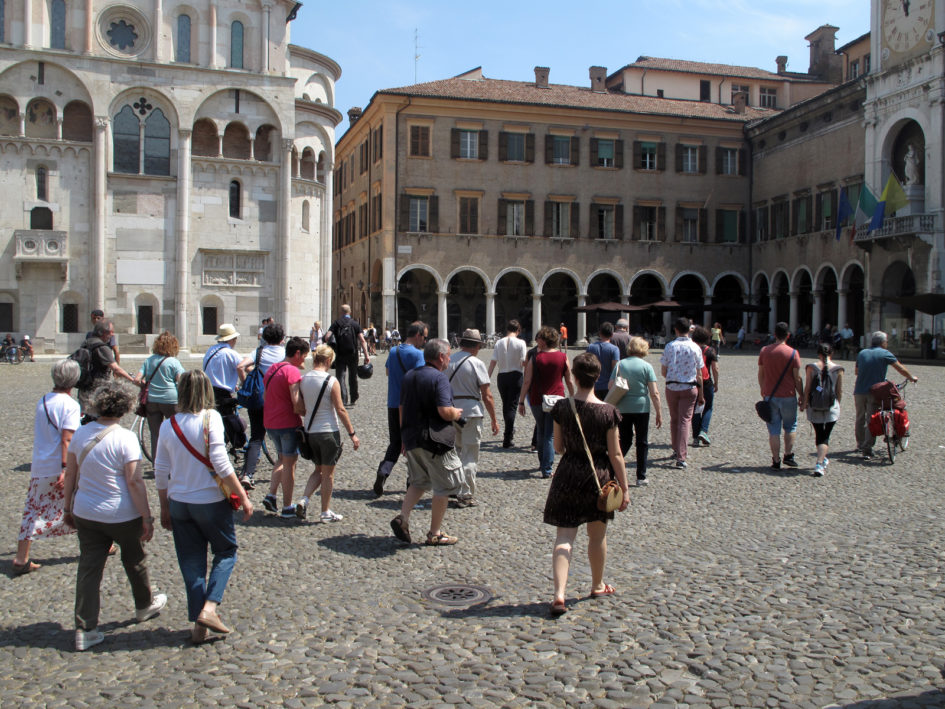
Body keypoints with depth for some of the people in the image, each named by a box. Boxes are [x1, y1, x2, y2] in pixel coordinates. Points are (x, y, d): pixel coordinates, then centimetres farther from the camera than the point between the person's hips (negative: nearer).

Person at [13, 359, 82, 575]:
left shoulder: (41, 402, 8)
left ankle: (21, 559, 5)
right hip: (60, 468, -5)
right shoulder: (70, 404, -12)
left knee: (33, 510, 9)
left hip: (39, 468, 5)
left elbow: (39, 434, 18)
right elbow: (66, 440, -19)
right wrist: (65, 469, -20)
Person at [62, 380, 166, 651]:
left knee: (88, 567, 9)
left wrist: (68, 508, 19)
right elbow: (134, 482, -19)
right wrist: (147, 518, -13)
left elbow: (70, 476, 7)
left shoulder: (80, 434, -1)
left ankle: (84, 629, 9)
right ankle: (144, 606, 39)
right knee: (134, 561, 18)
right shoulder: (125, 438, -18)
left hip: (85, 514, 4)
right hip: (122, 516, -4)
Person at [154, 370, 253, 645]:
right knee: (226, 552, 15)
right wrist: (243, 496, -13)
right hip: (210, 501, -4)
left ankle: (198, 625, 17)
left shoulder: (168, 425, 1)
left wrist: (164, 507, 16)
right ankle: (209, 607, -1)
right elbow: (220, 463, -18)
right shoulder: (210, 418, -13)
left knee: (191, 562, 13)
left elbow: (161, 471, 5)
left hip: (179, 503, 4)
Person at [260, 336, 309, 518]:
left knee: (283, 459, 23)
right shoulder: (293, 371, -15)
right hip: (288, 423, -8)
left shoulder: (272, 369, 12)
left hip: (270, 423, 8)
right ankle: (287, 507, 8)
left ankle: (271, 495, 10)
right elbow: (297, 405, -21)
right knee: (289, 463, 2)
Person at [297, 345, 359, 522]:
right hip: (328, 431, -5)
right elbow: (340, 410, -12)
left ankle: (304, 500, 4)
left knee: (319, 470, 21)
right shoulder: (331, 381, -13)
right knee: (328, 473, 8)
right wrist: (352, 433, -5)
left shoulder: (303, 379, 1)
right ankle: (326, 512, 16)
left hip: (309, 432, 5)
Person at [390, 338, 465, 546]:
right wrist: (458, 413, -2)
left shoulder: (409, 376, 9)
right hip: (435, 441, -7)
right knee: (443, 487, 7)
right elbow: (445, 411, -24)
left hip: (412, 439, 7)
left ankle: (402, 517, 5)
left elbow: (402, 409, 14)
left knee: (419, 482, 23)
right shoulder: (439, 378, -15)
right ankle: (435, 534, 13)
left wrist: (405, 438, 22)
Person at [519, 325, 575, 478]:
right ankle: (546, 469, -3)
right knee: (550, 435, 3)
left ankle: (542, 464, 31)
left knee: (541, 432, 20)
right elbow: (569, 381, 4)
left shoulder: (535, 358, -5)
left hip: (537, 400, 0)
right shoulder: (563, 357, -2)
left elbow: (527, 382, -5)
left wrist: (521, 402, 2)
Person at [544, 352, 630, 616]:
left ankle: (559, 594, -12)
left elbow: (558, 447, 2)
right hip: (599, 476, 0)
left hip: (568, 475, 0)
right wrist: (624, 488, -1)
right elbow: (615, 454, -9)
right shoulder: (608, 412, -12)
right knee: (597, 535, 18)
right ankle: (598, 586, 37)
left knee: (564, 537, 2)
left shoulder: (561, 407, -7)